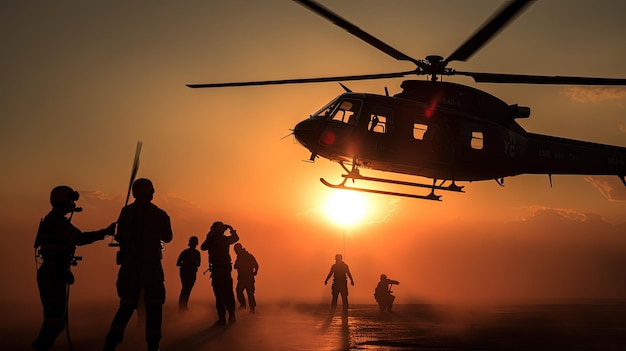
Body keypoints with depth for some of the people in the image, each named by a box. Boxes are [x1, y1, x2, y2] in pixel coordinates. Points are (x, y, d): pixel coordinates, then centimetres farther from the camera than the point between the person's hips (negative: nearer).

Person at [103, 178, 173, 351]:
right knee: (153, 306, 6)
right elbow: (167, 238, 10)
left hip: (129, 264, 3)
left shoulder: (126, 212, 3)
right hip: (151, 264, -3)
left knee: (127, 305, 13)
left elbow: (119, 237, 6)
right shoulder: (159, 214, -3)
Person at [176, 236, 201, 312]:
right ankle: (181, 306, -13)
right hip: (185, 273, -4)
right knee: (185, 289, -14)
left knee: (188, 289, 5)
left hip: (192, 273, 5)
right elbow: (178, 263, -9)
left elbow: (198, 264, 13)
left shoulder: (197, 253, 7)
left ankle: (184, 306, 14)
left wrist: (195, 263, -11)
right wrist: (187, 264, -23)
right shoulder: (185, 252, -7)